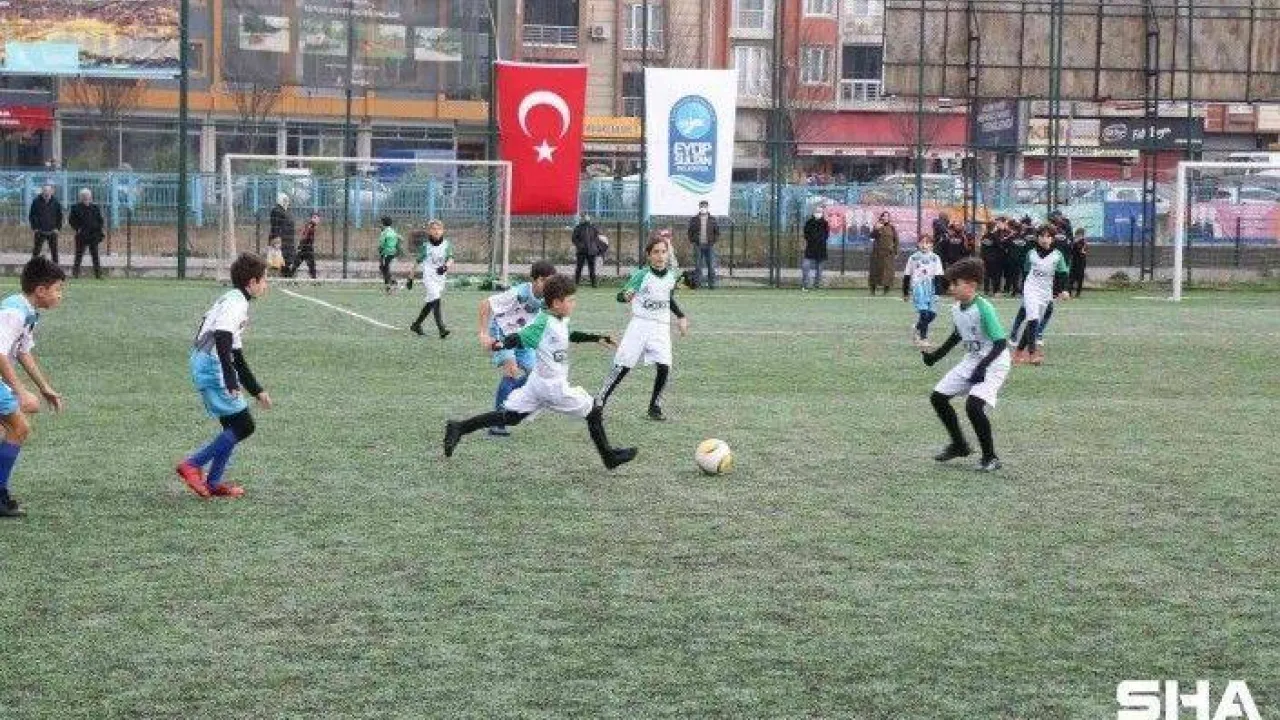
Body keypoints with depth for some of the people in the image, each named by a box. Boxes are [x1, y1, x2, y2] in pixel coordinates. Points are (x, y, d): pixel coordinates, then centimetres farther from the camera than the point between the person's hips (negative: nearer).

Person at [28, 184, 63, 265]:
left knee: (54, 252, 5)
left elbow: (59, 216, 8)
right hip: (40, 232, -1)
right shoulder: (36, 201, -3)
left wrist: (57, 228, -2)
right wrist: (34, 227, -5)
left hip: (52, 232, 1)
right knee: (36, 251, 2)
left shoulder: (56, 202, -1)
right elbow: (31, 216, 3)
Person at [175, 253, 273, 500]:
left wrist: (257, 391, 29)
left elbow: (237, 357, 27)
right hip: (213, 369, -10)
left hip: (204, 366, 10)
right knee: (243, 425, -7)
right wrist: (231, 380, -34)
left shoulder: (232, 300, 21)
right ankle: (192, 465, -7)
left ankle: (213, 482, 15)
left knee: (233, 426, 13)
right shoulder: (236, 302, -11)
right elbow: (222, 338, -27)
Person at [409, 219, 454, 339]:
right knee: (436, 300, -19)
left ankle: (416, 324, 31)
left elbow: (450, 259, -2)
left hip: (440, 278, 4)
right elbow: (417, 262, 5)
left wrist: (445, 267, -24)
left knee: (430, 303, 12)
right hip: (428, 277, -4)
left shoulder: (446, 245, 5)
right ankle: (442, 329, -27)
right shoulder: (425, 246, -2)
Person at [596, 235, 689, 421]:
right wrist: (626, 296, -33)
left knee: (664, 367, -12)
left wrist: (680, 317, 17)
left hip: (661, 327, 3)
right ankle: (600, 401, 6)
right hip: (640, 324, -3)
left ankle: (655, 406, 6)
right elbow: (621, 296, -10)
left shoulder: (672, 276, 5)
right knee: (622, 366, -5)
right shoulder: (641, 275, -8)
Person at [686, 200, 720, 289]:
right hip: (698, 246, 0)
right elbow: (690, 231, 10)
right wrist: (692, 241, 0)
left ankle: (711, 284, 4)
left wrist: (714, 241, 0)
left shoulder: (712, 219, 6)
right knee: (697, 265, 2)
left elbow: (717, 231, 10)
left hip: (709, 246, 0)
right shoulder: (694, 219, 5)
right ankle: (697, 283, 8)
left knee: (711, 266, -1)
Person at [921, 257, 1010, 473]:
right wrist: (937, 355, 15)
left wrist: (983, 366, -32)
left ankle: (990, 457, -6)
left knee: (974, 405, -25)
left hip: (993, 363, -9)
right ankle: (959, 445, 24)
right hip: (971, 360, 9)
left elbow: (1001, 343, -25)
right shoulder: (956, 309, 0)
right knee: (938, 397, 7)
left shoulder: (984, 309, -24)